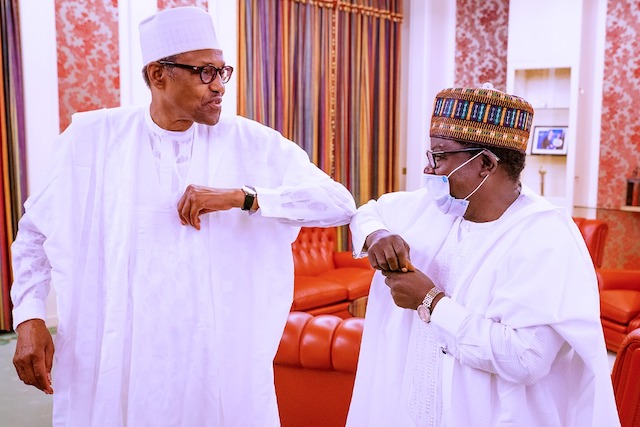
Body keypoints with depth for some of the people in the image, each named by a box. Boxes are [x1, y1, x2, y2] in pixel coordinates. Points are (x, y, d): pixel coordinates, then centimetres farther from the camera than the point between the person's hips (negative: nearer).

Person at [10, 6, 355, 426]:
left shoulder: (251, 143, -6)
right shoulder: (92, 136, -3)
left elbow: (341, 204, -12)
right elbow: (37, 230, 8)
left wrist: (242, 196, -21)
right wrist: (29, 317, -2)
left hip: (222, 359, 0)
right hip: (113, 361, 1)